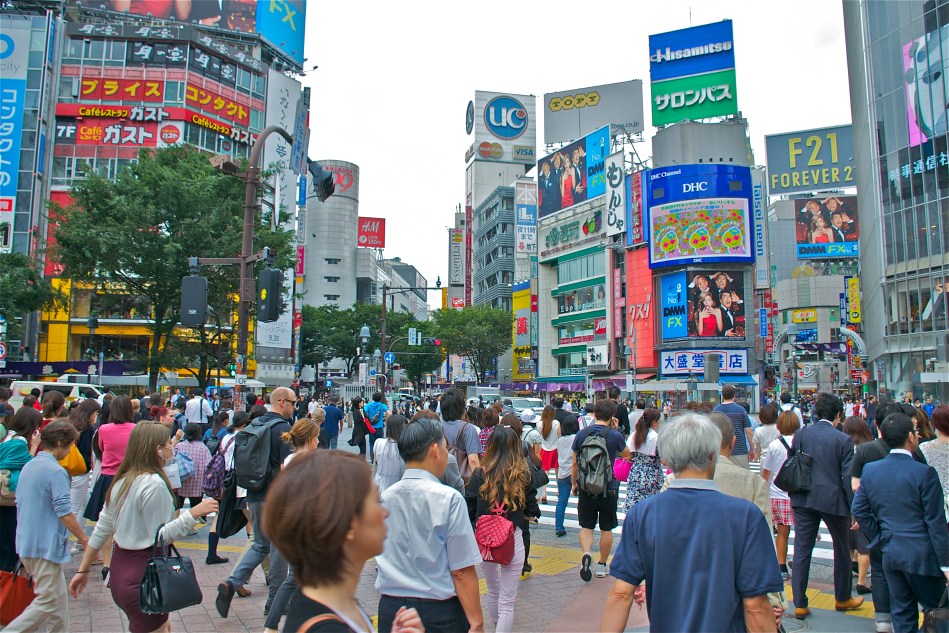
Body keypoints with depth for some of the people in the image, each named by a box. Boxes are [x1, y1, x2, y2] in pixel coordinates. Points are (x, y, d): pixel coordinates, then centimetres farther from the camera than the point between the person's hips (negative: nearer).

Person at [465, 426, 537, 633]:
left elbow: (469, 512, -3)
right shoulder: (523, 475, -8)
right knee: (507, 602, 6)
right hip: (512, 540, -2)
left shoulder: (479, 475, -6)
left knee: (493, 590, 26)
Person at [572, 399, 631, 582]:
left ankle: (586, 554, -15)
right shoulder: (615, 436, -11)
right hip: (608, 489, -1)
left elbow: (575, 462, 3)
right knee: (606, 529, 14)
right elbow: (626, 454, 9)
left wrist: (574, 483, 16)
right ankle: (602, 565, 23)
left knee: (586, 526, 10)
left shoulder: (582, 434, -4)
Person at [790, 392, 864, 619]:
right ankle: (842, 598, 36)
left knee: (801, 550, 6)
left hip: (804, 500, 2)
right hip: (833, 500, -2)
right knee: (842, 549, 19)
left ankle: (800, 604, 7)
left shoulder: (800, 434, -1)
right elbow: (848, 477, -10)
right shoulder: (843, 440, -11)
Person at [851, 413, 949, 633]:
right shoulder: (924, 473, -16)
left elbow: (858, 510, 2)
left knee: (902, 612, 14)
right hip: (921, 556, -5)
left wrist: (881, 540, 12)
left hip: (890, 554, 5)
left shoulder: (870, 470, -1)